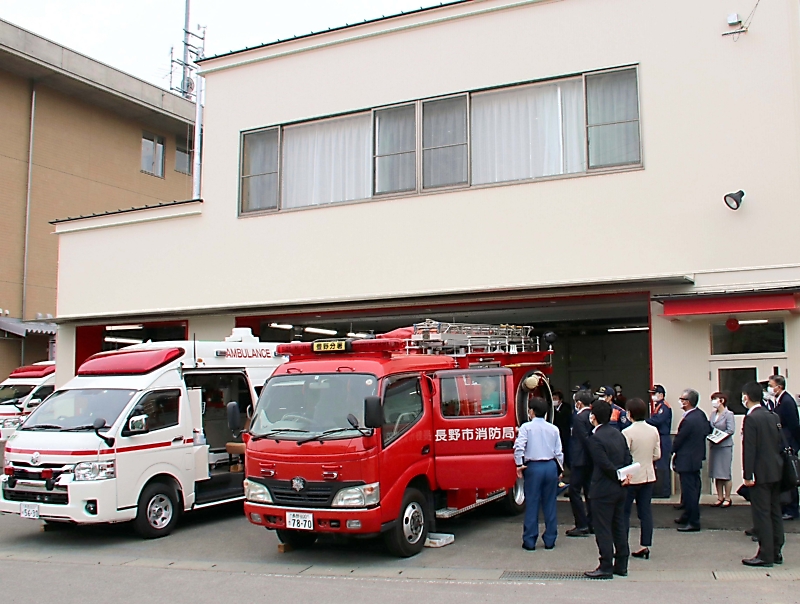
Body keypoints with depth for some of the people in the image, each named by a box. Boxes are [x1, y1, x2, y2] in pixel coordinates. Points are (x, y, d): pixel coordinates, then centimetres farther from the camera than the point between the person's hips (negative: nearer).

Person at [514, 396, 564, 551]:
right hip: (551, 466, 3)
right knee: (550, 504, 10)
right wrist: (559, 469, 16)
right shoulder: (553, 429, 5)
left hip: (533, 467, -3)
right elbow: (559, 452, 6)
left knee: (532, 504, 2)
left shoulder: (526, 427, -5)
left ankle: (530, 541, 5)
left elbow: (519, 446, -16)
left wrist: (519, 465, -6)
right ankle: (550, 540, 14)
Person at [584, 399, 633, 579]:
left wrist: (619, 478, -7)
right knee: (619, 526, 14)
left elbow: (606, 465, -20)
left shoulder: (595, 438, -18)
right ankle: (621, 565, 21)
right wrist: (624, 476, -2)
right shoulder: (618, 434, 8)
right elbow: (628, 458, 7)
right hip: (619, 490, 8)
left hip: (603, 490, -8)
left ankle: (606, 568, 4)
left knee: (603, 529, 0)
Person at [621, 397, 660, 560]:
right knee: (645, 511, 10)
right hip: (648, 475, 5)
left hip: (631, 477, -5)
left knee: (624, 512, 4)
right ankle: (645, 545, 12)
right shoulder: (653, 431, 0)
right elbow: (657, 455, 6)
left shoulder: (627, 432, -17)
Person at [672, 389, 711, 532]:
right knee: (693, 489, 18)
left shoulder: (688, 420, -26)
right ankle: (687, 516, 31)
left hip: (687, 461, -10)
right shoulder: (701, 414, 2)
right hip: (697, 458, 10)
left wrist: (674, 451, 1)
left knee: (689, 491, -2)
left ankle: (693, 523, 4)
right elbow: (708, 430, 15)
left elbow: (678, 440, -16)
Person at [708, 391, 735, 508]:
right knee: (716, 474, 9)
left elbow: (731, 430, -14)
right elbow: (709, 427, 10)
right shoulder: (713, 414, 10)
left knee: (725, 474, -1)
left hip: (724, 446, -6)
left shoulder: (728, 414, -9)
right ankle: (720, 497, 16)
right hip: (714, 446, 6)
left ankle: (727, 498, 8)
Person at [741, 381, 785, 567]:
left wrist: (748, 475, -15)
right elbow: (781, 444, 13)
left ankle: (765, 555, -1)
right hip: (776, 471, 8)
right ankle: (776, 552, 20)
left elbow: (749, 448, -18)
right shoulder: (774, 417, 8)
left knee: (762, 514, -3)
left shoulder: (751, 418, -15)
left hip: (761, 473, -8)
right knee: (775, 512, 13)